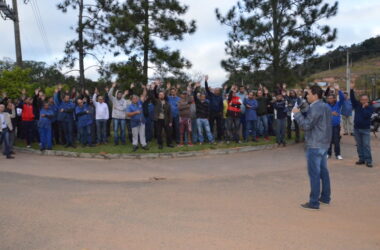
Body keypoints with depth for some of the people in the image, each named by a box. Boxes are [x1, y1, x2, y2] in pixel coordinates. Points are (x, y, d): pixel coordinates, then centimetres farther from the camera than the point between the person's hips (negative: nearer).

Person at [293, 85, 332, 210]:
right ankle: (325, 197, 25)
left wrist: (297, 113, -10)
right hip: (324, 144, 10)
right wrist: (302, 114, 10)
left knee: (314, 173, -5)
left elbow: (306, 125, -20)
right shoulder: (326, 107, 14)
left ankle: (314, 202, -1)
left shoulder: (315, 108, -17)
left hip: (314, 145, -9)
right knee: (323, 171, 16)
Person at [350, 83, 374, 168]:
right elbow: (352, 98, -6)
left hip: (366, 129, -3)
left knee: (366, 145, -6)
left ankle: (368, 161, -4)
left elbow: (367, 115, -18)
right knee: (359, 145, 8)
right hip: (356, 128, 4)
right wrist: (352, 89, -17)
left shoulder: (370, 107, -3)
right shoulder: (357, 105, 5)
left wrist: (364, 107, -15)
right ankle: (361, 159, 16)